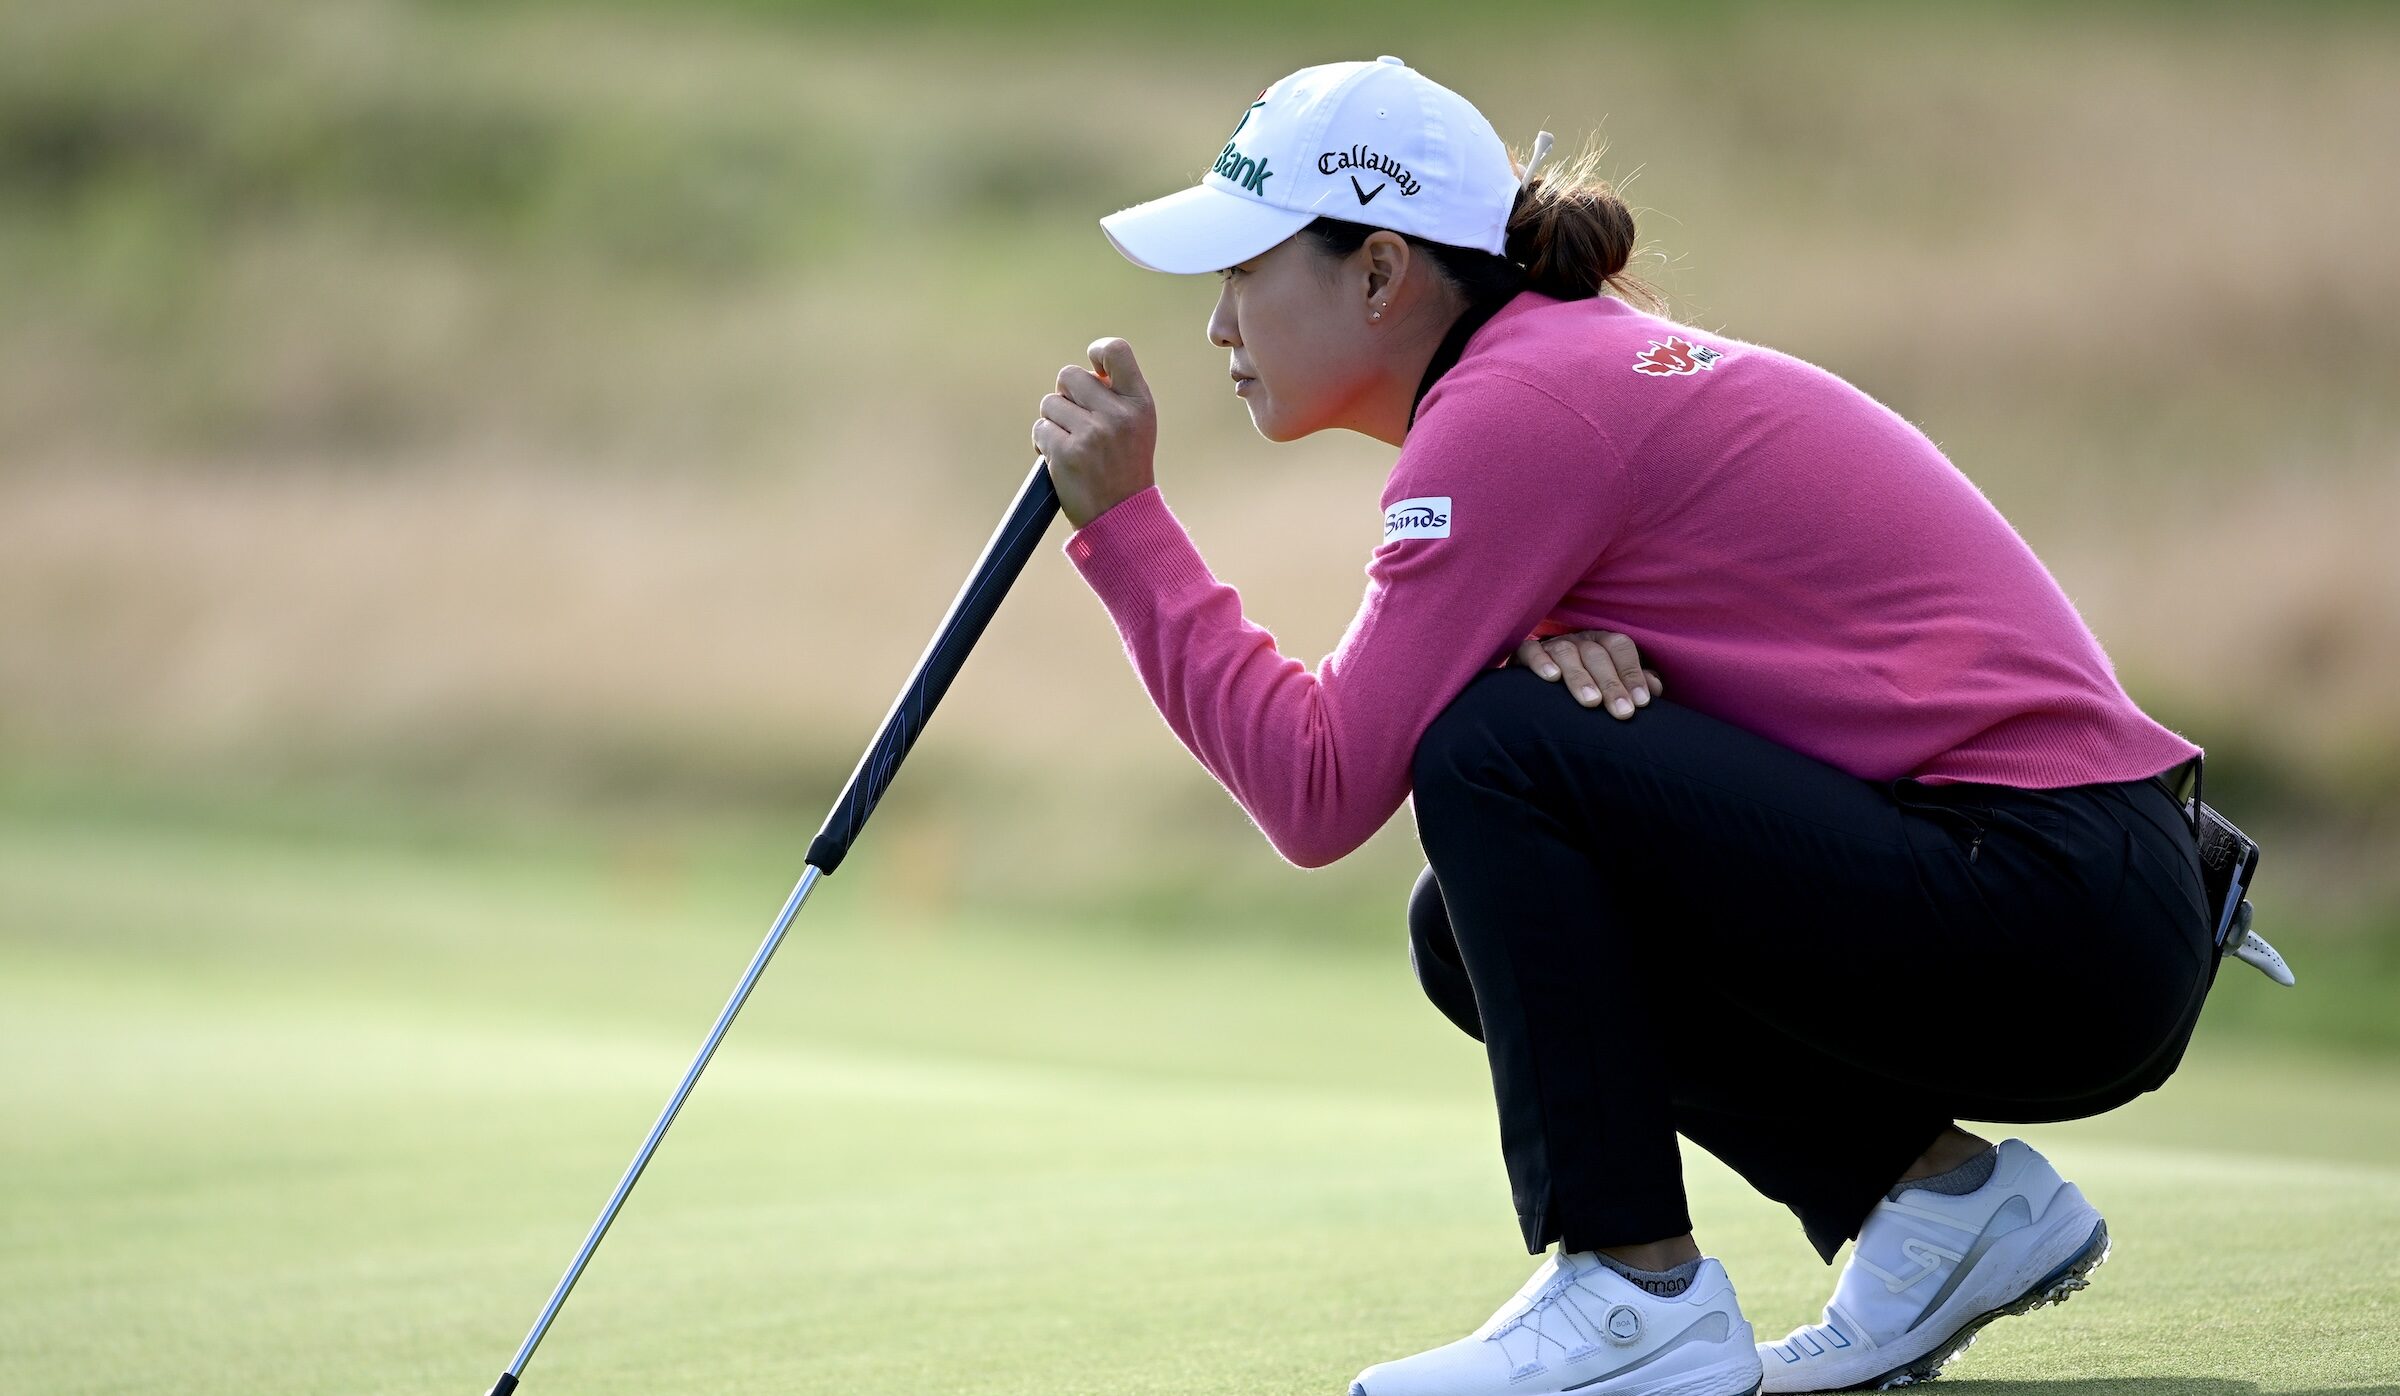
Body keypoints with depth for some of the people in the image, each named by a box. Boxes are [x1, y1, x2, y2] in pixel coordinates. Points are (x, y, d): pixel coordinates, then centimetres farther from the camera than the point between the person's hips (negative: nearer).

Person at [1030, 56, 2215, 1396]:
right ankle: (1941, 1188, 12)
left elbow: (1322, 790, -14)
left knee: (1494, 757, -16)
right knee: (1481, 924, 12)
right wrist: (1560, 649, -9)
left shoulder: (1517, 405, -13)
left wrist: (1124, 520, -9)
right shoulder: (1569, 357, 16)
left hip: (2066, 921, -10)